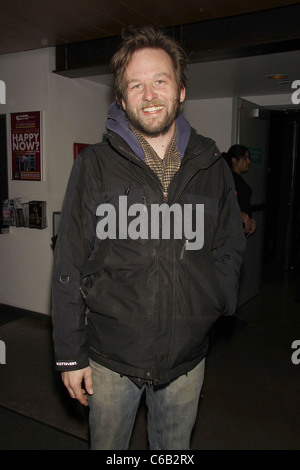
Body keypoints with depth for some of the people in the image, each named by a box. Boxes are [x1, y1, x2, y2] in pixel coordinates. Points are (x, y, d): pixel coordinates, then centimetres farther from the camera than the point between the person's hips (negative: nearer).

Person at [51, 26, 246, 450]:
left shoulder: (212, 167, 0)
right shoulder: (95, 166, -7)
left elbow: (231, 248, 10)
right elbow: (69, 265, -6)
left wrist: (214, 301, -8)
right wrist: (70, 353, -5)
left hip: (186, 359, 2)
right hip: (110, 357, -1)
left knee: (175, 449, 23)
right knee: (106, 446, 21)